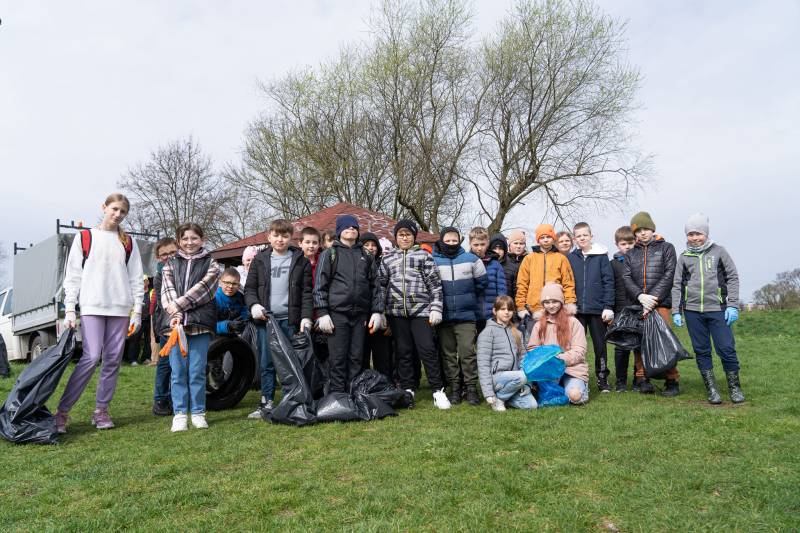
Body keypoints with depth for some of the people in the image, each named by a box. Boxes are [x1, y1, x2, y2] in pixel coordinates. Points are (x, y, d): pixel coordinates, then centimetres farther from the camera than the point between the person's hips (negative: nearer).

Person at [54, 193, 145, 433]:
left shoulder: (128, 242, 14)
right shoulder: (84, 237, 8)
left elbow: (136, 278, 11)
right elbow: (72, 275, 5)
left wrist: (137, 311, 3)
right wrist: (69, 309, -3)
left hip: (120, 308, 3)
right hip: (92, 307, -3)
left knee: (113, 360, 2)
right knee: (91, 357, -14)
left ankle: (101, 410, 12)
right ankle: (62, 411, -4)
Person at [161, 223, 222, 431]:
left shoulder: (211, 264, 9)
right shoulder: (170, 265, 15)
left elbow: (202, 289, -6)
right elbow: (167, 291, 1)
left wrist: (179, 305, -14)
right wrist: (175, 315, -16)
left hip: (200, 323, -2)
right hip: (175, 323, 2)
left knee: (197, 371, 1)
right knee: (178, 371, 4)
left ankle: (198, 412, 12)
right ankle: (180, 413, 12)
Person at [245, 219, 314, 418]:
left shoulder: (300, 261, 6)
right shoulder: (260, 260, 11)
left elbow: (306, 292, 2)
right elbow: (250, 288, 11)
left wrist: (306, 317, -8)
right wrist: (254, 305, -8)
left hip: (290, 320, -1)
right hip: (266, 319, 2)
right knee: (266, 363, 4)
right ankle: (266, 403, 13)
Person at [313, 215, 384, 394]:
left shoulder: (366, 256, 16)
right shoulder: (329, 254, 6)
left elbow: (375, 285, 15)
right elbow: (320, 286, 1)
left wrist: (377, 311, 6)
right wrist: (322, 313, -8)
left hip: (360, 314, 3)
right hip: (337, 313, -3)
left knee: (356, 358, 6)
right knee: (338, 359, -2)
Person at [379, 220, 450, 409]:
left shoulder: (424, 256, 6)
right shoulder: (388, 259, 13)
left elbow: (435, 284, 2)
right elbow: (381, 285, 13)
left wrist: (436, 308, -5)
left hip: (421, 310, -2)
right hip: (397, 312, 3)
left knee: (427, 349, -6)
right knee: (403, 351, 7)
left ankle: (438, 390, 3)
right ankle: (407, 390, 17)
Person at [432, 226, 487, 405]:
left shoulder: (471, 259, 2)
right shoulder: (433, 261, -1)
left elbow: (482, 281, 12)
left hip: (466, 315, 0)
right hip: (443, 316, 1)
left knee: (468, 352, -2)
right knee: (448, 353, 7)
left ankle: (471, 387, 8)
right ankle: (454, 387, 17)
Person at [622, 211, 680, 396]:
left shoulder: (666, 248, 10)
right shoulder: (631, 254, 18)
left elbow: (668, 275, -1)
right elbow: (626, 278, 5)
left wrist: (653, 297, -11)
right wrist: (641, 296, -12)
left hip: (660, 303, -3)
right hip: (637, 304, 3)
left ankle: (672, 381, -2)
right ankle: (642, 379, 5)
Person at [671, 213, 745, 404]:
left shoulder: (719, 252, 5)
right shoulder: (684, 257, 9)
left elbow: (732, 278, 4)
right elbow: (677, 285, 11)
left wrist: (732, 305, -5)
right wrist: (676, 311, 5)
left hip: (717, 310, -2)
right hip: (693, 311, 2)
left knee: (727, 349, -4)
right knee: (702, 351, 5)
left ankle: (734, 387, 13)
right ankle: (711, 389, 13)